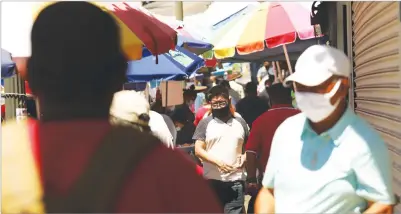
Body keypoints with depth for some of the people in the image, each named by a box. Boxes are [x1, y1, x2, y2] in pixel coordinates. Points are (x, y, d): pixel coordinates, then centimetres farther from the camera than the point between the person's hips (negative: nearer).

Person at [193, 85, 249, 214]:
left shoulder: (240, 122, 11)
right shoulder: (205, 123, 4)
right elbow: (198, 150, -2)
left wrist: (244, 157, -3)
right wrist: (218, 161, -14)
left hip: (236, 180, 1)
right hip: (212, 180, -1)